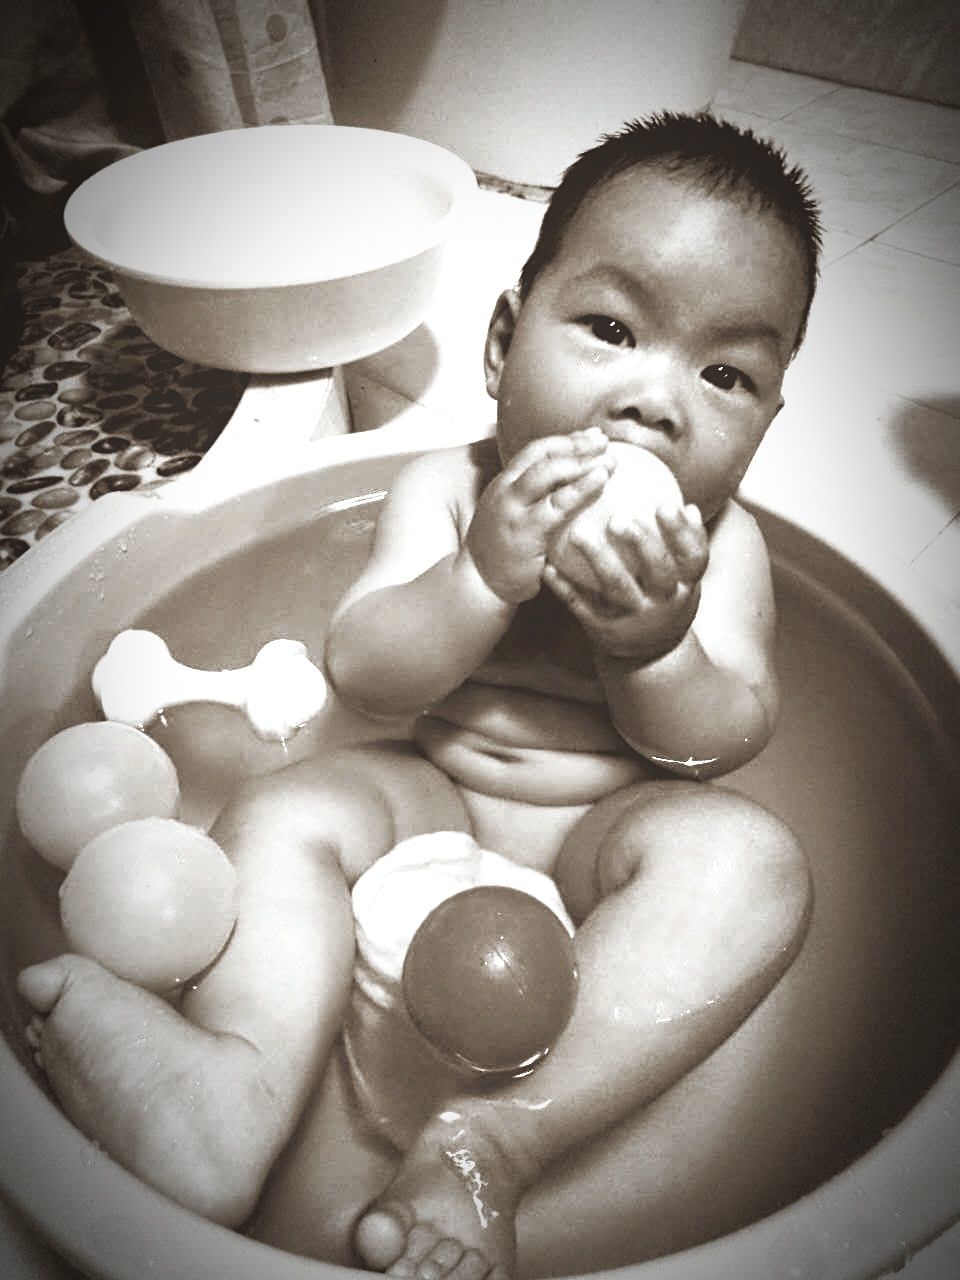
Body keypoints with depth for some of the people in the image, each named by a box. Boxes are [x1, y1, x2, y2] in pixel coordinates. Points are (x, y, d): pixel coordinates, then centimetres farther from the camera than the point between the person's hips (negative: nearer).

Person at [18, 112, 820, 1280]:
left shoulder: (718, 546, -7)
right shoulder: (446, 490, -8)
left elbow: (714, 749, -12)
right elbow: (360, 672, -15)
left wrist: (654, 646, -33)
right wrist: (484, 578, -32)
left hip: (599, 839, 0)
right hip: (427, 803, 1)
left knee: (746, 858, -28)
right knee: (282, 814, -20)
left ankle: (489, 1143, -32)